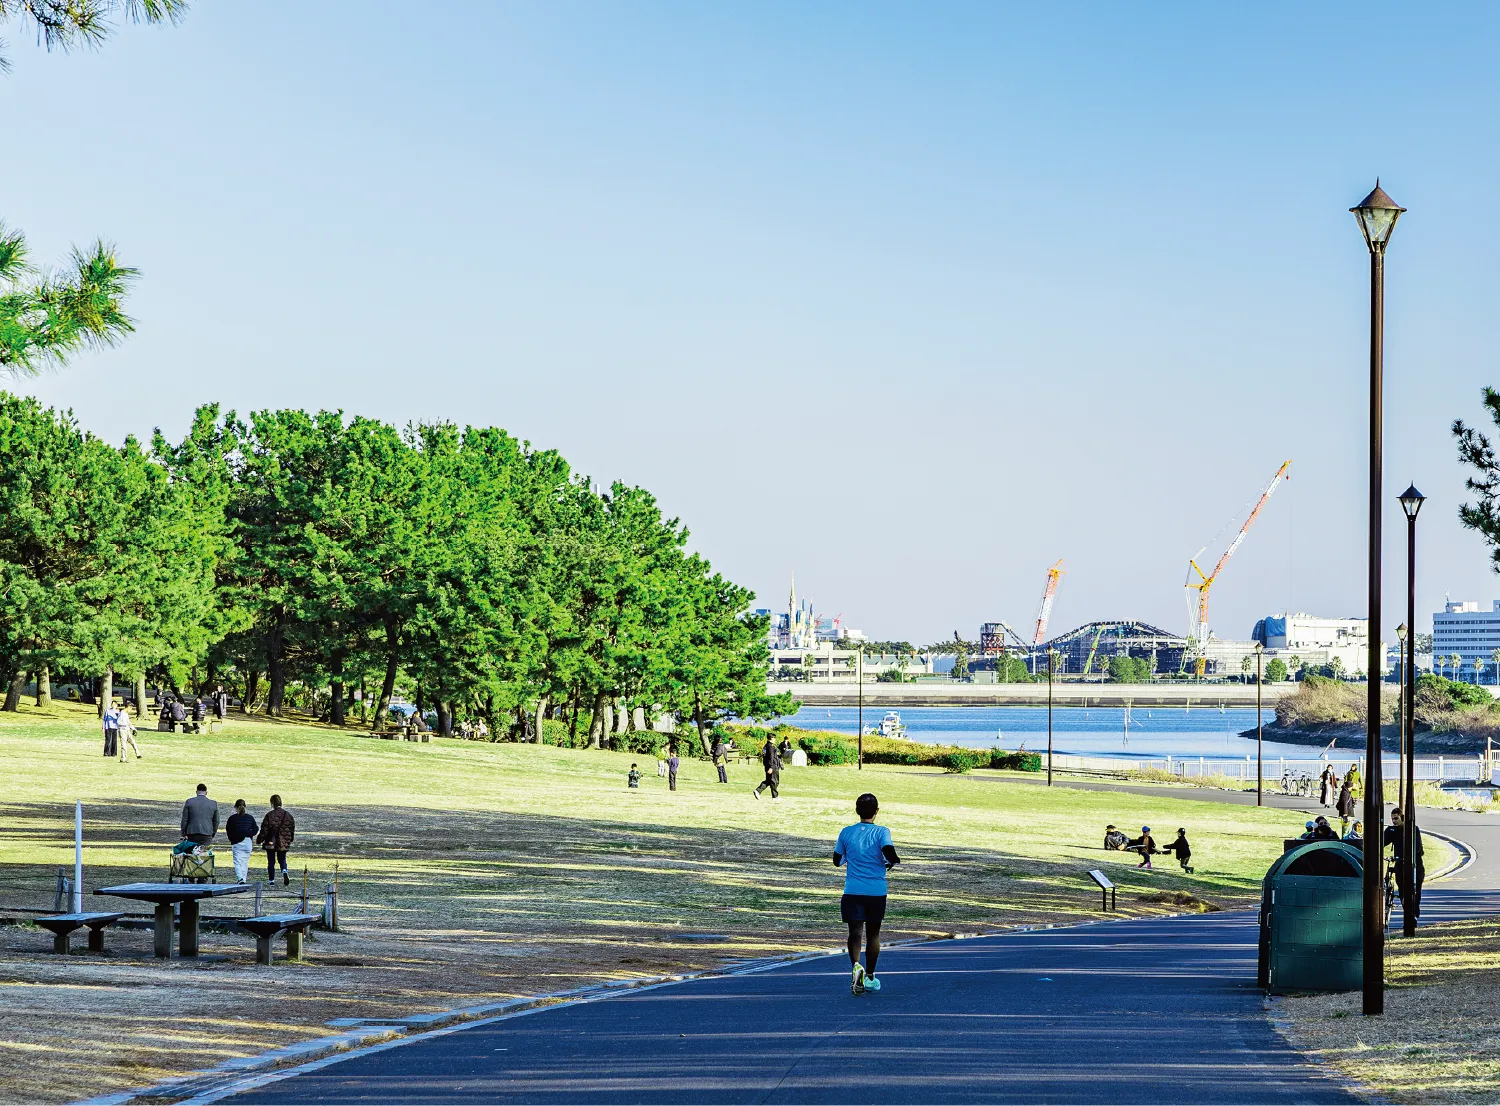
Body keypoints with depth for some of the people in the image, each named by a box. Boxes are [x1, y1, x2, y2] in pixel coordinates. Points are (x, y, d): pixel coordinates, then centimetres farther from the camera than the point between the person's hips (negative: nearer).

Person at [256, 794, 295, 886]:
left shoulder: (269, 815, -13)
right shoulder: (288, 815, 0)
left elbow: (264, 830, -10)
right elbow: (292, 829, 8)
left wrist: (259, 840, 3)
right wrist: (289, 840, 23)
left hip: (271, 843, -3)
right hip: (283, 843, 3)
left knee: (271, 862, 9)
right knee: (282, 860, 15)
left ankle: (271, 880, 12)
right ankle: (284, 872, -14)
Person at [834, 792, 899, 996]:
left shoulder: (846, 832, 2)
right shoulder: (881, 832, -6)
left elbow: (837, 861, 10)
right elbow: (890, 854, -21)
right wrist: (893, 862, 2)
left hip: (852, 891, 0)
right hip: (876, 892, 0)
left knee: (855, 932, -4)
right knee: (873, 933, 15)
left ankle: (856, 966, -31)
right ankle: (869, 977, 23)